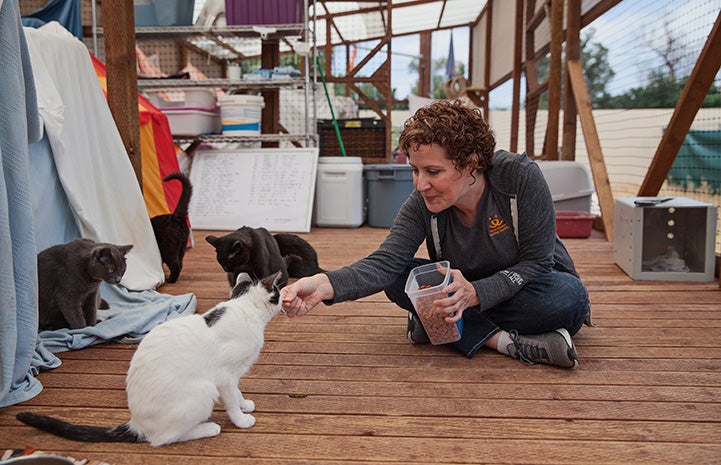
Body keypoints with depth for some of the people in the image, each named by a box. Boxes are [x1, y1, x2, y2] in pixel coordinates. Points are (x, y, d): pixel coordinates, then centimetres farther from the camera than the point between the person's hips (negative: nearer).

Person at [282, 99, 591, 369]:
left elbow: (536, 261, -23)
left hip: (527, 286, -3)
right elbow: (385, 262, -29)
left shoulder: (520, 176, -26)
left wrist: (475, 292, -38)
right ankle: (508, 342, -28)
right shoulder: (422, 204, -18)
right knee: (398, 278, -24)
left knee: (570, 296, -36)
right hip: (466, 288, 3)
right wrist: (324, 285, -47)